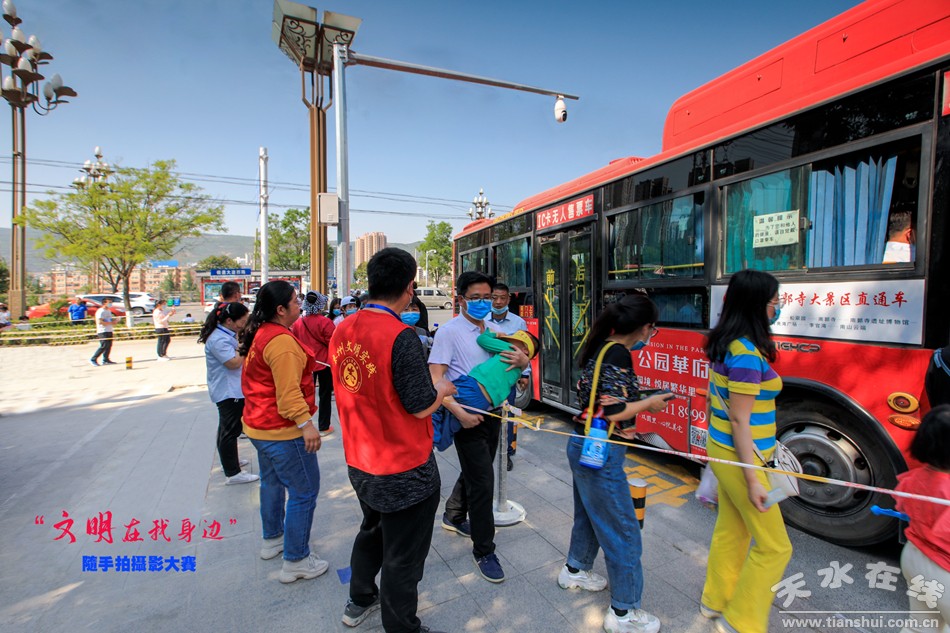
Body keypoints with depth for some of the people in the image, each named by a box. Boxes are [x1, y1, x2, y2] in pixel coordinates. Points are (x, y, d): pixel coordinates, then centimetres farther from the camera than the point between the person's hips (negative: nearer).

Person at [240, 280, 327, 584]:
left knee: (272, 482, 25)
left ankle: (272, 539, 43)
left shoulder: (259, 334, 9)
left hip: (259, 424, 11)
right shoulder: (281, 341, -24)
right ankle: (295, 561, 11)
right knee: (304, 492, 0)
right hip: (282, 429, -11)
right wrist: (305, 423, -27)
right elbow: (288, 391, -28)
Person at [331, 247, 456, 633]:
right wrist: (443, 389, -2)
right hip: (404, 470, -7)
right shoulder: (401, 336, -27)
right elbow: (421, 406, -23)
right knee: (403, 555, 14)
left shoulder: (342, 330, -3)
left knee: (373, 530, 31)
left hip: (359, 463, 8)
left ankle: (359, 601, 53)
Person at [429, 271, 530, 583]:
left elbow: (517, 354, 8)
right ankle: (483, 551, 19)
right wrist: (459, 413, -29)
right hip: (467, 416, -7)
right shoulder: (450, 331, -14)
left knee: (476, 471, 23)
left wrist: (522, 360, -17)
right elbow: (435, 379, -19)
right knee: (482, 481, -2)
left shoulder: (493, 329, 5)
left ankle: (454, 516, 48)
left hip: (491, 412, 7)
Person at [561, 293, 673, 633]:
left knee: (590, 513, 28)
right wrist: (649, 403, -11)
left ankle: (574, 570, 48)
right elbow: (612, 412, -26)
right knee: (623, 530, 7)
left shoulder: (600, 346, 4)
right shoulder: (619, 356, -23)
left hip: (583, 444, 9)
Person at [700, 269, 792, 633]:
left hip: (723, 450, 9)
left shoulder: (724, 345, 4)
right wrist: (752, 480, -19)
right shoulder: (747, 354, -23)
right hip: (741, 457, -9)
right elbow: (740, 420, -22)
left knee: (730, 531, 22)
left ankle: (716, 601, 38)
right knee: (774, 546, 8)